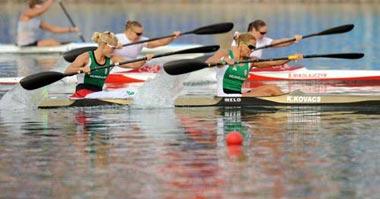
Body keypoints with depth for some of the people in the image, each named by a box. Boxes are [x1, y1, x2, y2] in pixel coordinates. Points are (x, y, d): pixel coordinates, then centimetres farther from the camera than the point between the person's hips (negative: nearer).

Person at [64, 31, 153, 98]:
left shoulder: (112, 59, 10)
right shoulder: (86, 57, -4)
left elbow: (133, 65, 4)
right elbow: (67, 71, -9)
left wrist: (146, 59, -12)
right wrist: (81, 69, -27)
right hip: (82, 92, -7)